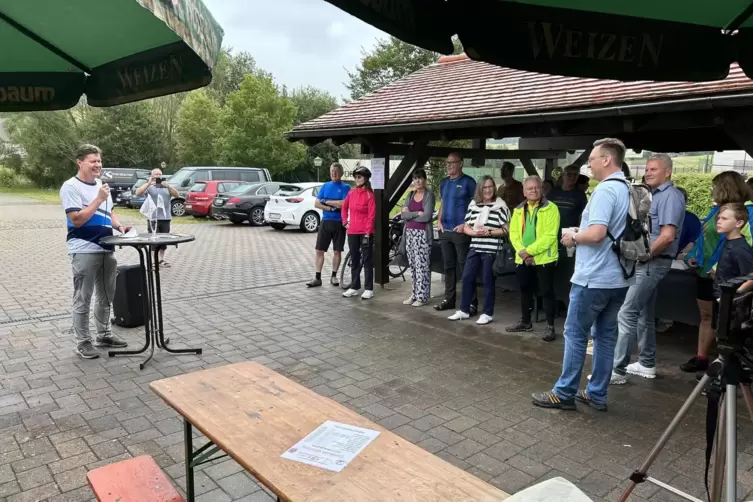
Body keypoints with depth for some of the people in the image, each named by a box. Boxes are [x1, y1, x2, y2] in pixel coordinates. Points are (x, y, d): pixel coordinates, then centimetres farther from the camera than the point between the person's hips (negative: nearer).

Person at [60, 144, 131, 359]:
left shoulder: (101, 185, 14)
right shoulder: (71, 187, -10)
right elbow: (77, 219, -18)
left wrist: (119, 226, 3)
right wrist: (98, 200, -20)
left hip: (107, 249, 8)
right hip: (84, 251, -8)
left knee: (106, 296, 16)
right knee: (83, 299, 1)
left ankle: (104, 334, 29)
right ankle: (82, 342, 11)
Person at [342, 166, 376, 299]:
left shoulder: (369, 195, -8)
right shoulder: (351, 193, 7)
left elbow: (371, 215, -11)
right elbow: (344, 207, 23)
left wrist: (367, 233, -15)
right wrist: (345, 221, 13)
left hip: (365, 232, -6)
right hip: (352, 232, 6)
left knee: (367, 260, 0)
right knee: (354, 260, 12)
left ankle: (369, 289, 5)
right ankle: (354, 287, 21)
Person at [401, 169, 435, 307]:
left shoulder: (429, 195, -4)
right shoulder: (411, 195, 13)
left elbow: (427, 216, -16)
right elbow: (404, 215, 2)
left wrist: (410, 214, -5)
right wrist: (417, 213, -12)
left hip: (422, 234, -6)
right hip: (410, 233, 6)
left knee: (422, 266, -5)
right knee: (413, 266, 11)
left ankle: (422, 297, 0)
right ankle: (414, 294, 19)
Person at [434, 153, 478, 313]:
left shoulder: (468, 182, -6)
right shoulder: (444, 183, 13)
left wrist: (466, 224, -16)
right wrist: (439, 221, 6)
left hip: (461, 231, -6)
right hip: (444, 231, 6)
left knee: (464, 267, -5)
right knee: (448, 266, 12)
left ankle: (471, 302, 0)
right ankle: (449, 299, 20)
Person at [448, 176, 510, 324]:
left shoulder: (500, 206, -4)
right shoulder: (473, 205, 10)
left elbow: (505, 230, -6)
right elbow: (466, 227, 11)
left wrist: (488, 232, -18)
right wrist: (475, 232, -10)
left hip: (491, 250, -5)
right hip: (475, 248, 5)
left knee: (488, 281, 1)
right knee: (467, 277, 6)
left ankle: (487, 314, 13)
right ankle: (464, 310, 19)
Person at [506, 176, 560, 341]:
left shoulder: (551, 208, -7)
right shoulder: (519, 210, 11)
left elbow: (550, 235, -16)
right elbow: (513, 233, 4)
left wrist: (530, 250, -19)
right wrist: (522, 251, -12)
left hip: (544, 258, -6)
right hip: (523, 259, 6)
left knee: (547, 292, -1)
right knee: (525, 290, 15)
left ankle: (550, 326, 8)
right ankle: (525, 322, 29)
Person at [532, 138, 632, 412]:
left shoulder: (605, 190, -17)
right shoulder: (630, 190, 13)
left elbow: (596, 233, -27)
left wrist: (573, 237, -7)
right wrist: (581, 234, 17)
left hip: (593, 278, -9)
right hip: (617, 278, 9)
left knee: (575, 334, 1)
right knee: (606, 336, 12)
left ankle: (564, 393, 10)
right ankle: (597, 394, 21)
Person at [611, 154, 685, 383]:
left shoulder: (670, 196, -13)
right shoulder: (654, 195, 15)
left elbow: (667, 236, -23)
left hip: (653, 263, -10)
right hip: (647, 262, 10)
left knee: (627, 314, -11)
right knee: (644, 314, 16)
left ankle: (618, 369, -8)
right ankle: (647, 363, 26)